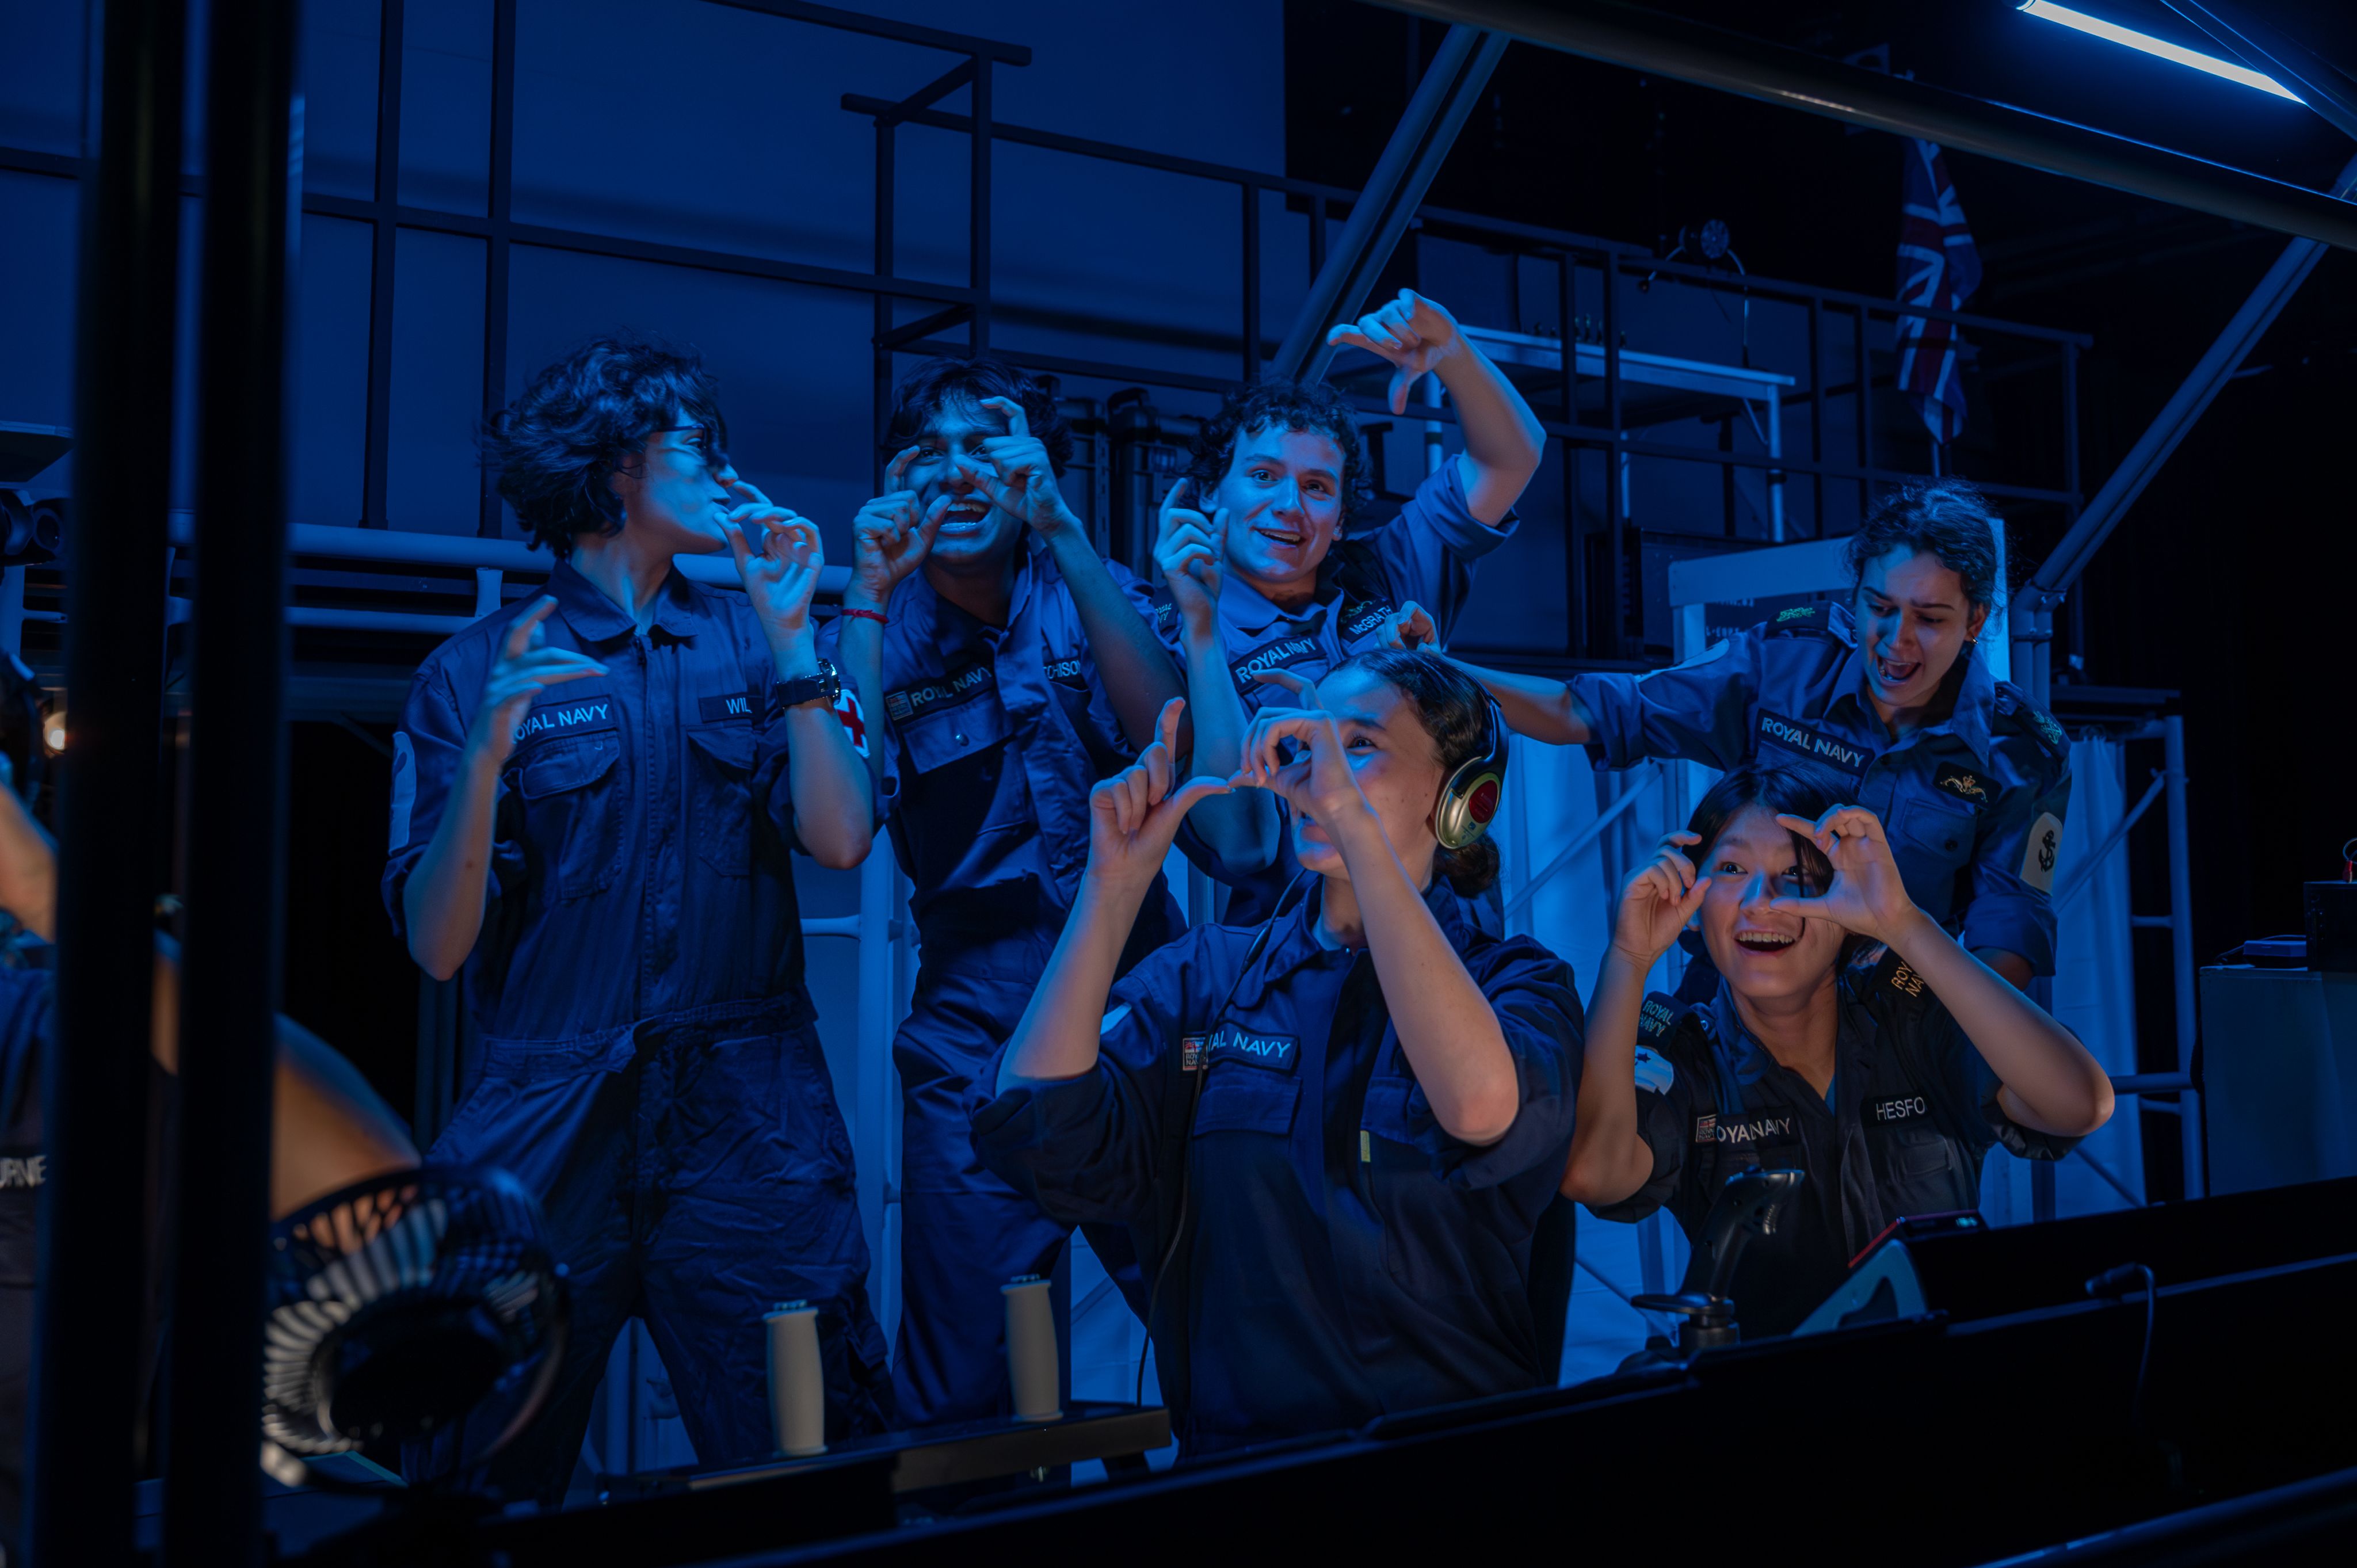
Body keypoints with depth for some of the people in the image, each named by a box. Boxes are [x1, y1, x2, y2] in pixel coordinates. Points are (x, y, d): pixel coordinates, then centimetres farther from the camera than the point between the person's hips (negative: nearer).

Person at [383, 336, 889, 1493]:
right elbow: (438, 949, -5)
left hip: (748, 1129, 2)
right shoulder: (477, 670, 2)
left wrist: (791, 638, -5)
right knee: (484, 1495, 7)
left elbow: (839, 839, -4)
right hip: (547, 1127, -1)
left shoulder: (750, 643, 10)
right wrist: (487, 756, -19)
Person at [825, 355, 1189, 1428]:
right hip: (974, 1026, 0)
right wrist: (867, 598, -13)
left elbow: (1159, 724, -15)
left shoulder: (1087, 593, 6)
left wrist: (1057, 524, -19)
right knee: (960, 1385, 0)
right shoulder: (882, 629, 5)